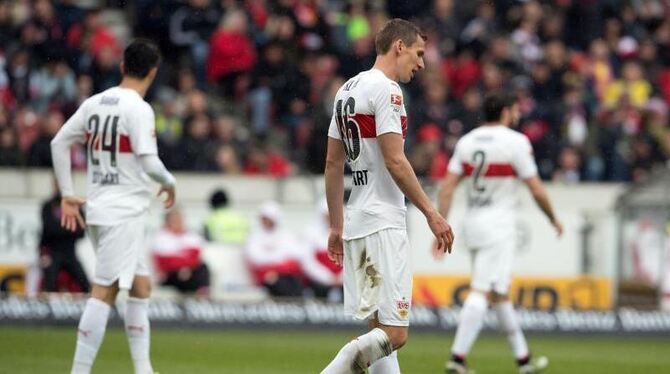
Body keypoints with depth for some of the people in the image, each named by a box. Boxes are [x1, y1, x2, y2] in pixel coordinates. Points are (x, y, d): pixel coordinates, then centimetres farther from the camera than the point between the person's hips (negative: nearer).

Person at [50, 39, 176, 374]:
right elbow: (149, 162, -19)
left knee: (140, 286, 16)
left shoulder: (94, 103, 9)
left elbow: (59, 143, 12)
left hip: (99, 207, 8)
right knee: (104, 292, -10)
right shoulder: (138, 108, -13)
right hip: (124, 212, -8)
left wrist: (67, 194, 13)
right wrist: (169, 183, 1)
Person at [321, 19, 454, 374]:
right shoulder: (385, 88, -9)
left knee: (379, 328, 10)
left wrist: (337, 226, 23)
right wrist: (430, 212, -11)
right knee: (394, 333, -11)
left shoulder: (347, 90, 17)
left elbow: (333, 164, 19)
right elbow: (394, 161, -16)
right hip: (383, 224, -10)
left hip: (355, 223, 10)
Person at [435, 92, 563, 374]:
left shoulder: (467, 141, 7)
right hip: (498, 226, -7)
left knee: (500, 293, 14)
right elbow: (537, 191, -7)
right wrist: (553, 219, 9)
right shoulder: (516, 142, -9)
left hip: (472, 223, 7)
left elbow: (447, 187, 2)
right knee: (480, 292, -11)